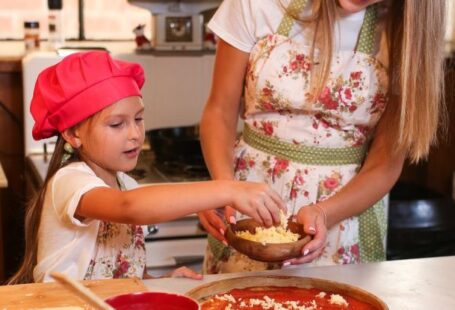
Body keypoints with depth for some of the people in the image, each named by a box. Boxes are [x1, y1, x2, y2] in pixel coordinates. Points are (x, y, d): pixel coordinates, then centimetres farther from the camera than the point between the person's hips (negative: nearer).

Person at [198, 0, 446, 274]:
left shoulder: (408, 30, -11)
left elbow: (386, 162, -10)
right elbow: (220, 110, -6)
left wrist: (324, 213, -26)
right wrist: (222, 183, -24)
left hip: (350, 202, 0)